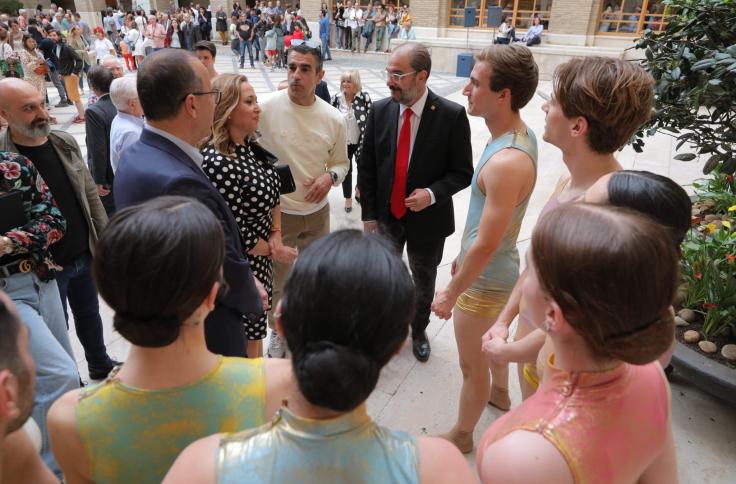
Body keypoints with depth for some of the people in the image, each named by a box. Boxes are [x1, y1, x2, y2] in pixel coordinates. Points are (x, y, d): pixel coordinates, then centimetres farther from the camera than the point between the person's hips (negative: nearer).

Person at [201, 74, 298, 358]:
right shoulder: (217, 163, -27)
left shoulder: (251, 146, 0)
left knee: (257, 327, 25)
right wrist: (274, 251, -11)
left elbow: (272, 194, 10)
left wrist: (276, 235, -4)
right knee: (246, 337, 11)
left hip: (263, 254, 8)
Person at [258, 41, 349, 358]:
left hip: (317, 210, 3)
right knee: (277, 280, 14)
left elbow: (341, 162, 7)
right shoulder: (267, 109, -16)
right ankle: (278, 332, 40)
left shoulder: (333, 119, -6)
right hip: (278, 211, -3)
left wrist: (331, 177, -15)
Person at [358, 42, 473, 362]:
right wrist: (369, 214, -2)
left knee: (424, 283, 19)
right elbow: (366, 168, -1)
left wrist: (433, 193, -25)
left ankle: (419, 331, 45)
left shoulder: (452, 115, -16)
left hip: (427, 218, -2)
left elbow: (463, 172, -9)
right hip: (386, 215, 2)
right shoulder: (380, 111, -7)